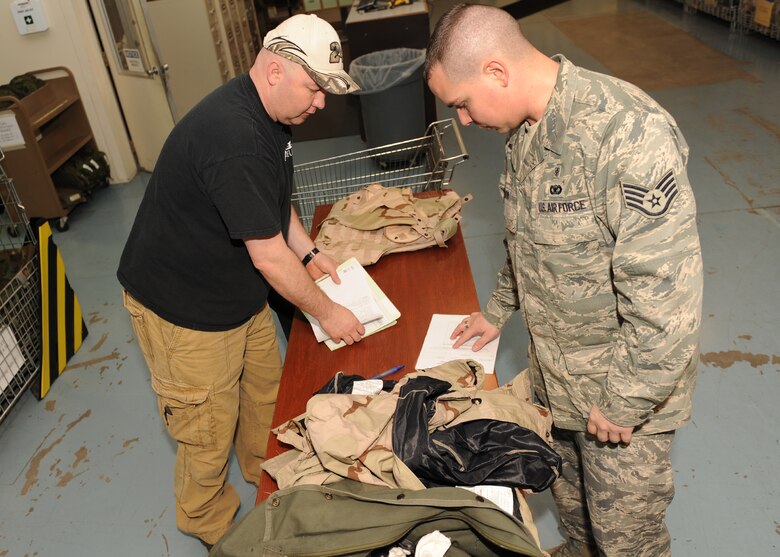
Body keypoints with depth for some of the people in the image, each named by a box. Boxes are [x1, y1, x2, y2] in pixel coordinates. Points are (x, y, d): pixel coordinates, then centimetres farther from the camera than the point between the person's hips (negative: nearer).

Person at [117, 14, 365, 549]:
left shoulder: (269, 115, 0)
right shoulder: (233, 138, -33)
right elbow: (269, 257, -28)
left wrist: (310, 253, 5)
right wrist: (327, 313, -16)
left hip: (240, 292, 9)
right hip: (183, 308, -9)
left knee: (265, 386, 23)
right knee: (210, 429, 9)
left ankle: (266, 469, 50)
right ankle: (209, 524, 36)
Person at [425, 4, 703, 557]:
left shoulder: (628, 133, -30)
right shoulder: (526, 126, 0)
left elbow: (665, 293, -29)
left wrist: (624, 402, -20)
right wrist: (499, 311, 22)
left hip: (624, 385, -7)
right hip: (553, 367, 7)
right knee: (568, 489, 29)